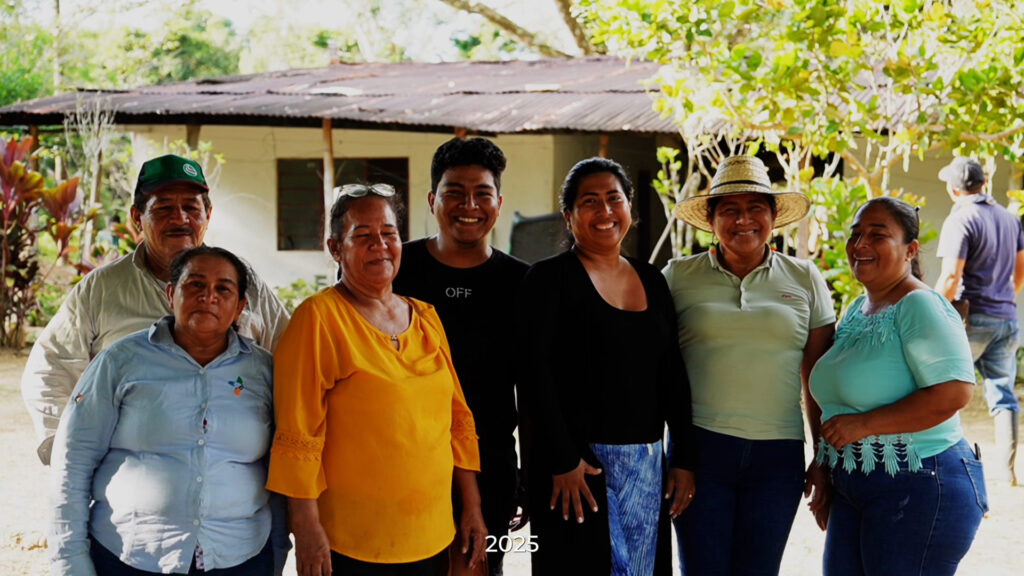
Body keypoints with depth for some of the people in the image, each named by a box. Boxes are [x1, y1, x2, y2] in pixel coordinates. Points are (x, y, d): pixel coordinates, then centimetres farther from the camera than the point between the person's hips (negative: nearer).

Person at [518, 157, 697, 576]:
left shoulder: (652, 281, 12)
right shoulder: (549, 279, -4)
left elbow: (673, 376, 13)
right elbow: (536, 377, -11)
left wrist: (684, 459, 7)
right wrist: (562, 461, -17)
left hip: (647, 463, 5)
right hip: (578, 465, -5)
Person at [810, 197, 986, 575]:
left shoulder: (920, 307, -13)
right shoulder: (856, 310, 13)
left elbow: (953, 393, -24)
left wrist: (863, 425, -21)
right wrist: (825, 468, 15)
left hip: (919, 487, -8)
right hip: (853, 487, 8)